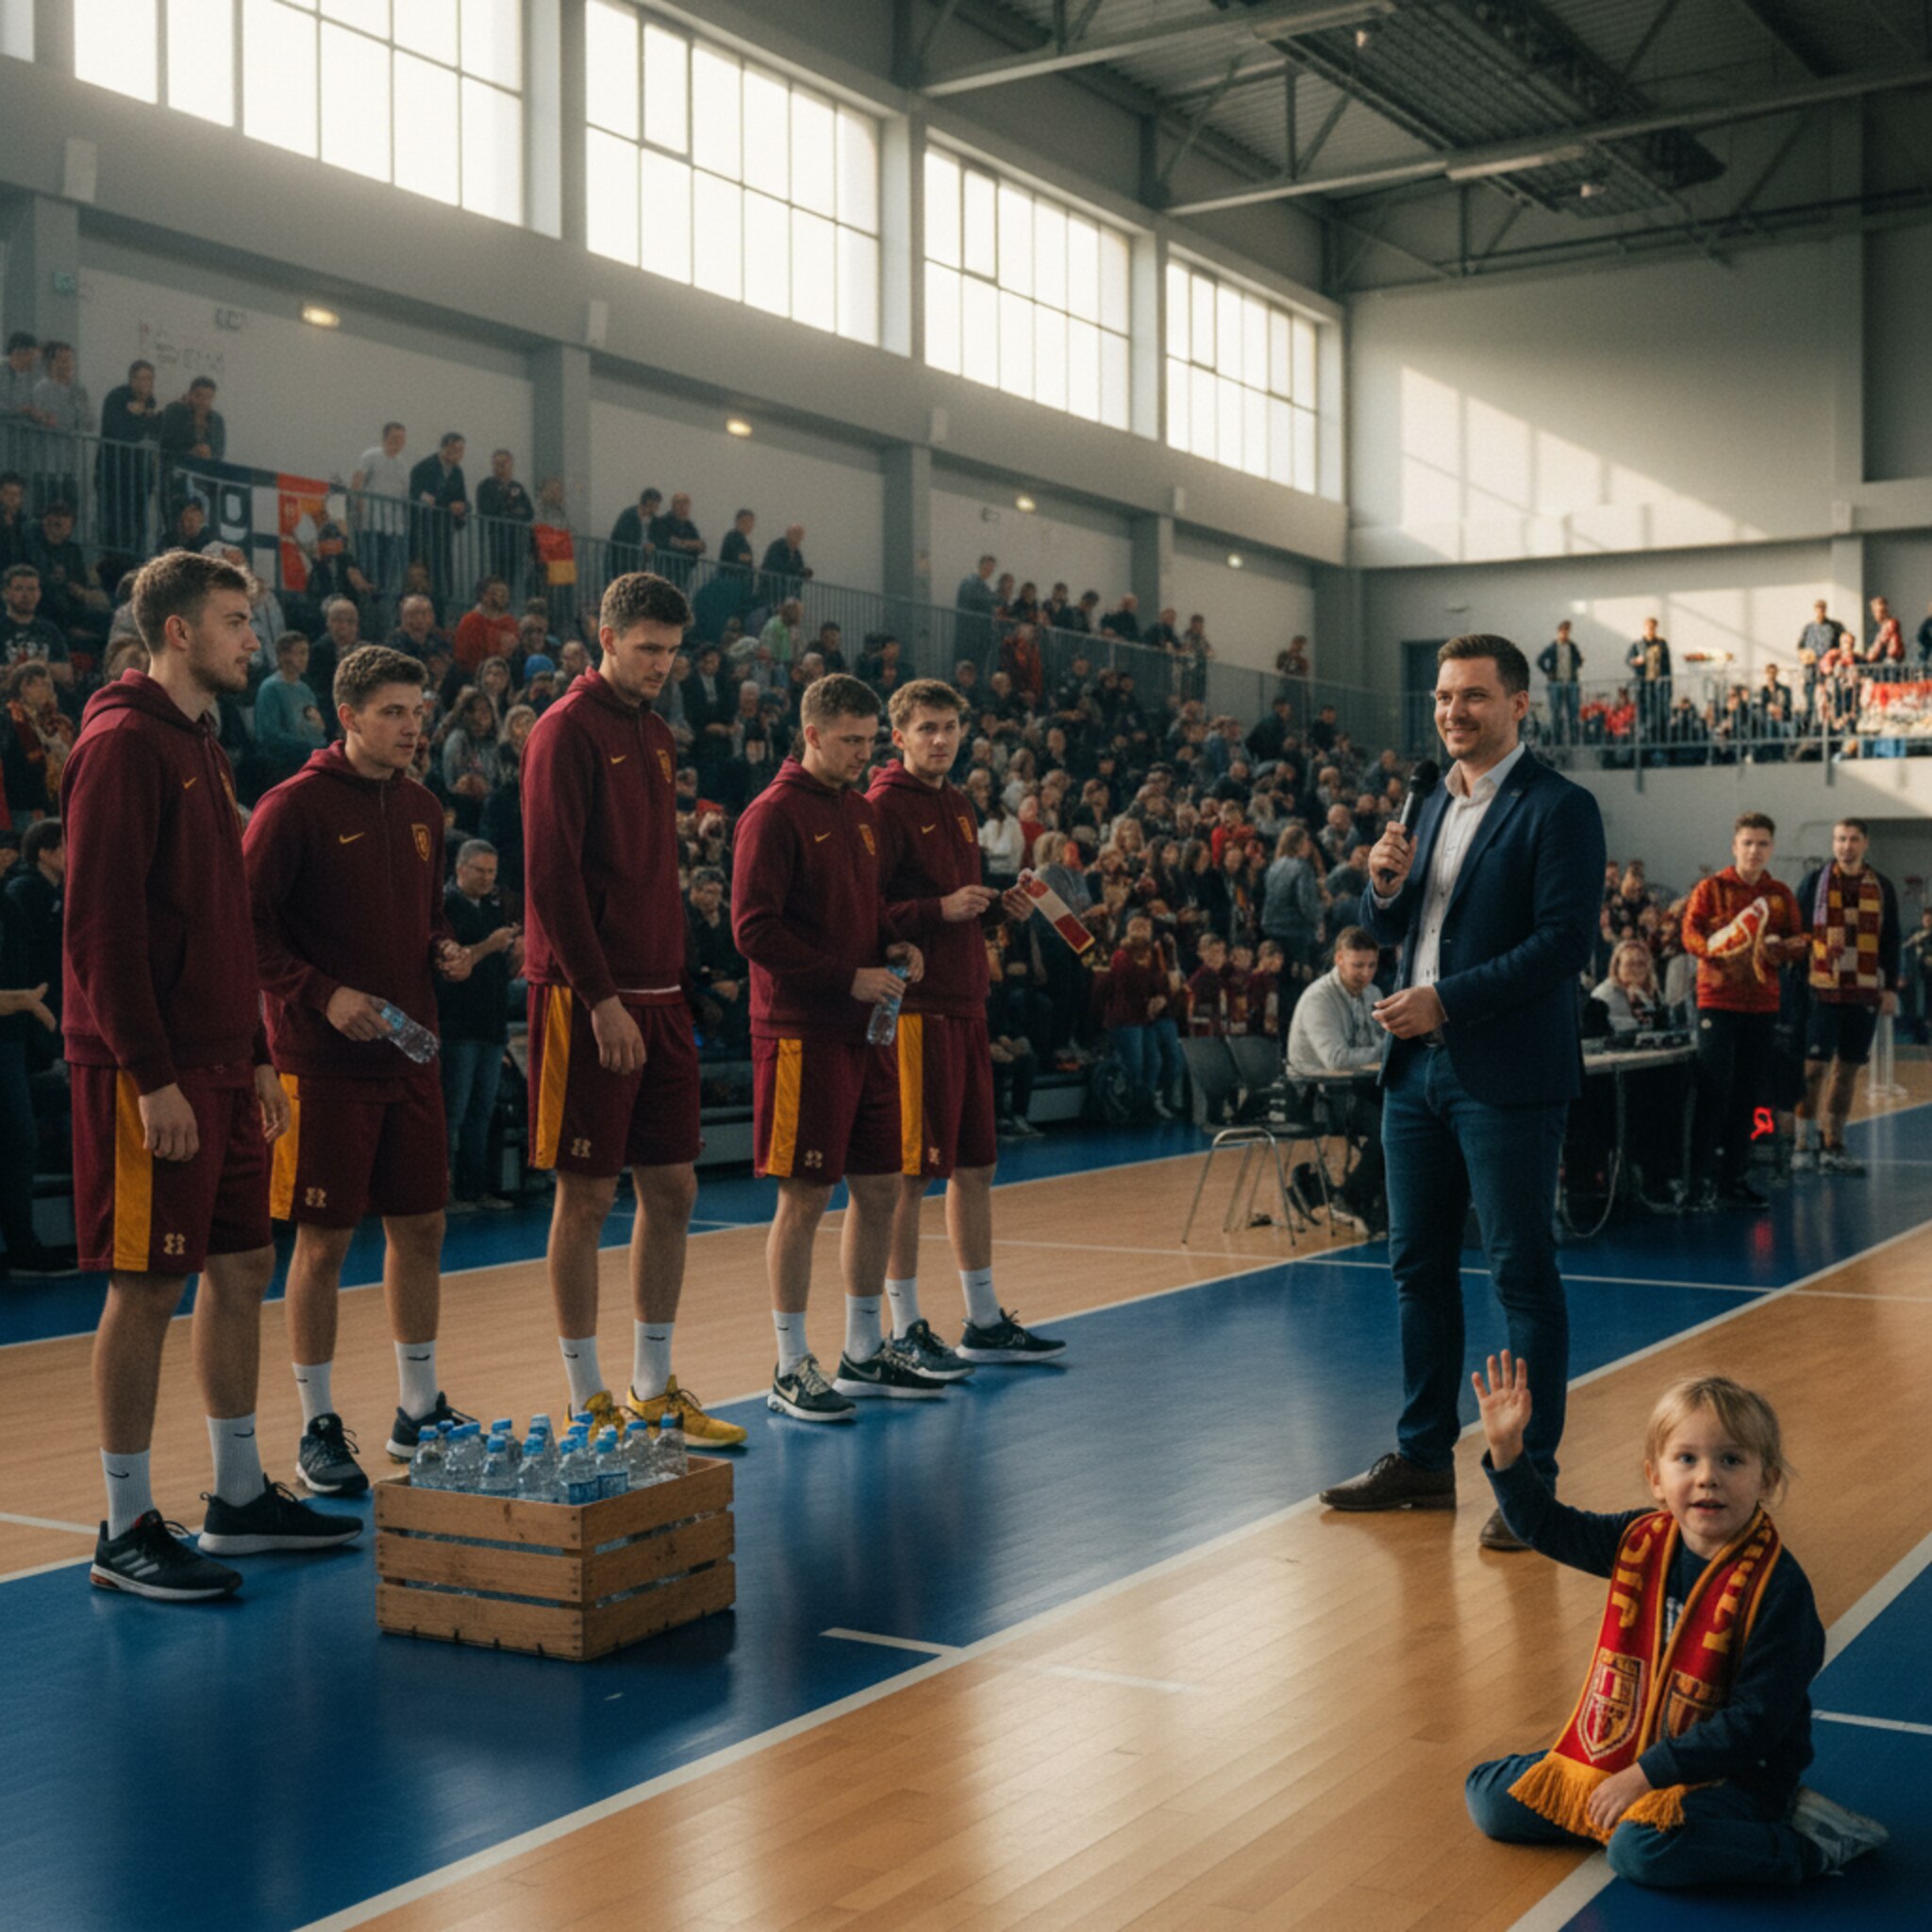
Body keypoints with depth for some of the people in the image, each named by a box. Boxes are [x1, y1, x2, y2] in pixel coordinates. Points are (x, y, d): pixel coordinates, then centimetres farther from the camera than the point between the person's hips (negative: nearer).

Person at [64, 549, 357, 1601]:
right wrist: (150, 1077, -21)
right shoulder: (123, 743, -12)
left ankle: (241, 1496, 24)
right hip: (153, 1073, -9)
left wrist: (257, 1058, 18)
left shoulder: (202, 748, 17)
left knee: (242, 1268, 12)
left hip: (221, 1066, 9)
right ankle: (127, 1530, 7)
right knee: (146, 1288, -3)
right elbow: (102, 924, -18)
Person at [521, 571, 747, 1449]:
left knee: (671, 1191, 10)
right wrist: (602, 998, -18)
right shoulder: (568, 730, -8)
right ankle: (588, 1402, 9)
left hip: (658, 994, 8)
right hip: (588, 998, -8)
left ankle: (654, 1389, 21)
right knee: (588, 1196, -1)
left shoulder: (655, 735, 17)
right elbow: (552, 878, -15)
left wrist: (674, 987, 14)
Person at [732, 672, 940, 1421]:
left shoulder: (861, 812, 16)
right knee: (804, 1198, -4)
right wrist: (848, 978, -17)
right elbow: (754, 929, -16)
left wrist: (894, 947, 5)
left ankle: (865, 1352, 25)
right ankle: (791, 1369, 6)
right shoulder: (775, 814, -9)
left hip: (865, 1032, 8)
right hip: (802, 1034, -8)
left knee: (880, 1191, 12)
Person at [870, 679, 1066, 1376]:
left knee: (975, 1167, 13)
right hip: (914, 1009, -9)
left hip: (965, 1005, 9)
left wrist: (1002, 905, 8)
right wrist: (941, 909, -23)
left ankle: (985, 1323, 23)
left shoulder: (957, 805, 17)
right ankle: (906, 1331, 6)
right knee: (909, 1173, -3)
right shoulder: (885, 806, -9)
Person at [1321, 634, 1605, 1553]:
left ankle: (1529, 1479, 7)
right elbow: (1385, 929, 19)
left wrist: (1446, 999, -19)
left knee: (1521, 1275, -1)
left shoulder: (1559, 808, -8)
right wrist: (1384, 883, -4)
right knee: (1419, 1267, 13)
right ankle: (1422, 1457, 24)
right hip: (1417, 1065, 8)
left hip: (1505, 1076, -8)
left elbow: (1564, 942, -17)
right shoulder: (1432, 804, 15)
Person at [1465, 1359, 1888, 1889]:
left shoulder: (1776, 1587, -21)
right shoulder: (1641, 1541, -3)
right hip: (1625, 1755, 6)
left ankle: (1809, 1843, -11)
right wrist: (1506, 1447, -4)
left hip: (1735, 1774, -6)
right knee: (1490, 1797, 2)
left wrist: (1646, 1774, -23)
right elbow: (1545, 1527, 11)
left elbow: (1757, 1721, -23)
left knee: (1640, 1850, -33)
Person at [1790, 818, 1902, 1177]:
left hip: (1865, 994, 3)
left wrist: (1891, 987, 5)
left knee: (1848, 1069, 7)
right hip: (1821, 991, -3)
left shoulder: (1882, 888, 10)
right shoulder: (1813, 883, 2)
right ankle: (1802, 1144, 0)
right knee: (1815, 1067, -6)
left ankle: (1833, 1146, 14)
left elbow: (1891, 941, 12)